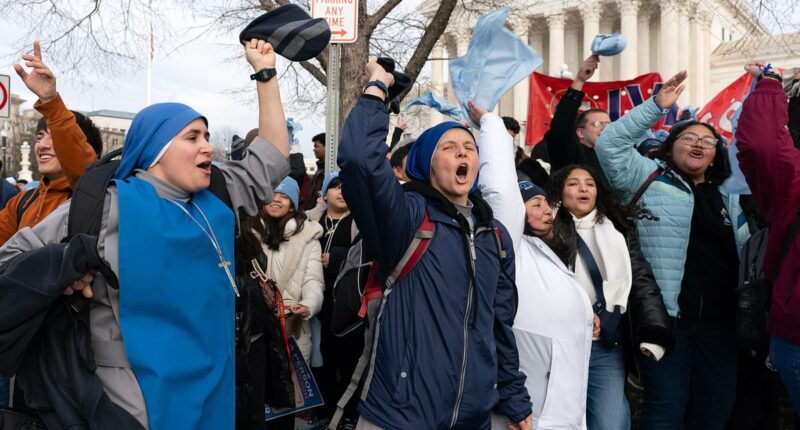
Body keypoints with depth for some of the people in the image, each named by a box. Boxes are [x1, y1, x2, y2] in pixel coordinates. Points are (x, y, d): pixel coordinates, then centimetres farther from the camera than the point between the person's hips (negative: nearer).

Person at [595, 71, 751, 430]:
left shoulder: (728, 200, 19)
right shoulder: (650, 178, 5)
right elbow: (609, 144, -6)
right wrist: (657, 107, -9)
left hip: (717, 322, 5)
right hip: (664, 317, -5)